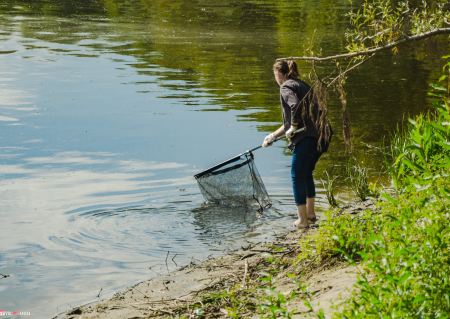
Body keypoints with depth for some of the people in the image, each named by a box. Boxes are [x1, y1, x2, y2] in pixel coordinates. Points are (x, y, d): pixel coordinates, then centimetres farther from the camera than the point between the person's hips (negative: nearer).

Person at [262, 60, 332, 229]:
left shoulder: (286, 87, -3)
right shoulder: (301, 85, 25)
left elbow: (296, 107, -24)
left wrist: (293, 129, -10)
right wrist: (273, 136, 32)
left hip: (308, 138, -9)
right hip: (321, 136, 9)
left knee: (297, 175, 1)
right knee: (307, 173, 24)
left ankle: (302, 220, 4)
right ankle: (310, 212, 34)